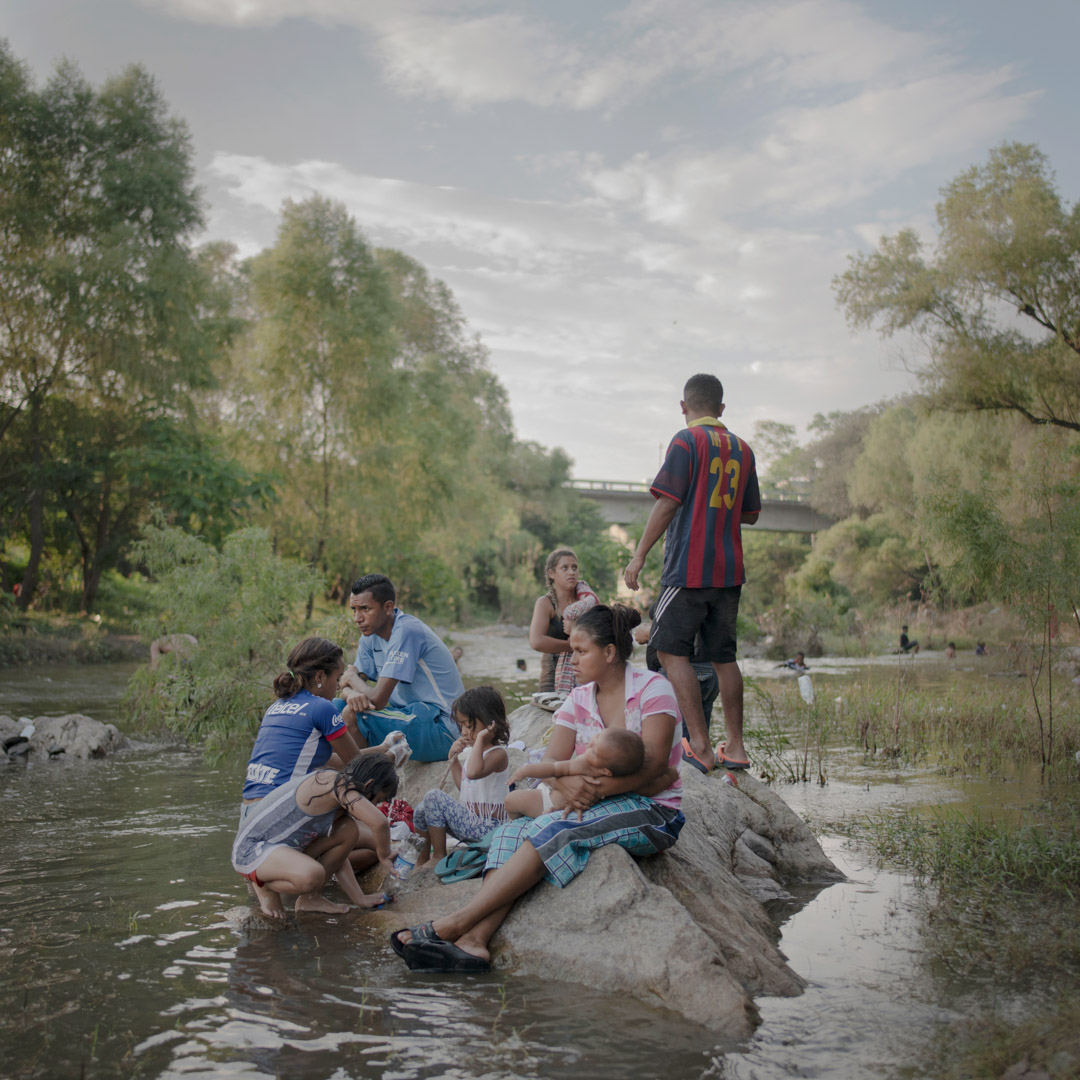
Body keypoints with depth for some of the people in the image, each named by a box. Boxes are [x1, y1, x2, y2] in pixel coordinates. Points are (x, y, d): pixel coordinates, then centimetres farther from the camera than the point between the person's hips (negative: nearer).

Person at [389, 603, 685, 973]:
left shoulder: (652, 689, -6)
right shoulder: (579, 699, 12)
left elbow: (652, 765, -17)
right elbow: (551, 760, 0)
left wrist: (595, 789, -27)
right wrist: (565, 782, -25)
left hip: (652, 811, -6)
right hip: (592, 807, 6)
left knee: (553, 831, -30)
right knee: (513, 832, -19)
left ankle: (457, 922, -32)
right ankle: (474, 940, -36)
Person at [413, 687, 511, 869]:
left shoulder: (498, 754, -18)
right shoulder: (473, 750, 12)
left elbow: (473, 772, -41)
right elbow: (463, 783, 25)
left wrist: (480, 739, -31)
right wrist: (453, 758, 11)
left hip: (486, 826, -10)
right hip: (470, 817, 10)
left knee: (434, 798, -17)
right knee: (422, 811, 8)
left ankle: (439, 856, -4)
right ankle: (424, 853, 25)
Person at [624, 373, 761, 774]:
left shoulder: (687, 440, -6)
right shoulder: (742, 449, 13)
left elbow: (668, 502, -13)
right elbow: (750, 514, 19)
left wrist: (639, 555, -10)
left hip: (689, 567, -7)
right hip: (729, 570, 7)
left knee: (671, 650, -3)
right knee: (723, 656, 12)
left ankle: (700, 746, -8)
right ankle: (735, 747, 14)